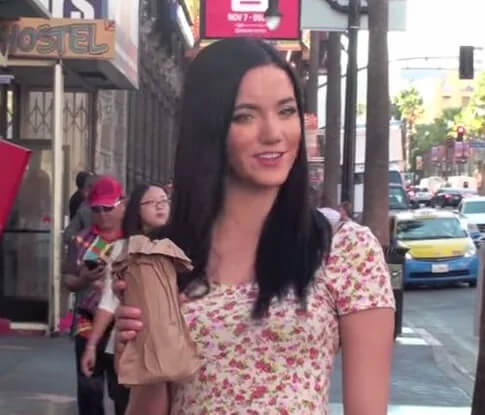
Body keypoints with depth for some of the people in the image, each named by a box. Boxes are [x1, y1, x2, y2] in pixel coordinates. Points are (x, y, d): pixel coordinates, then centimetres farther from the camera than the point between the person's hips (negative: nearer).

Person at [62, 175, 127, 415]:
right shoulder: (82, 241, 6)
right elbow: (67, 281, 7)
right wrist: (84, 279, -13)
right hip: (88, 325, 3)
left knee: (122, 389, 0)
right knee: (89, 388, 7)